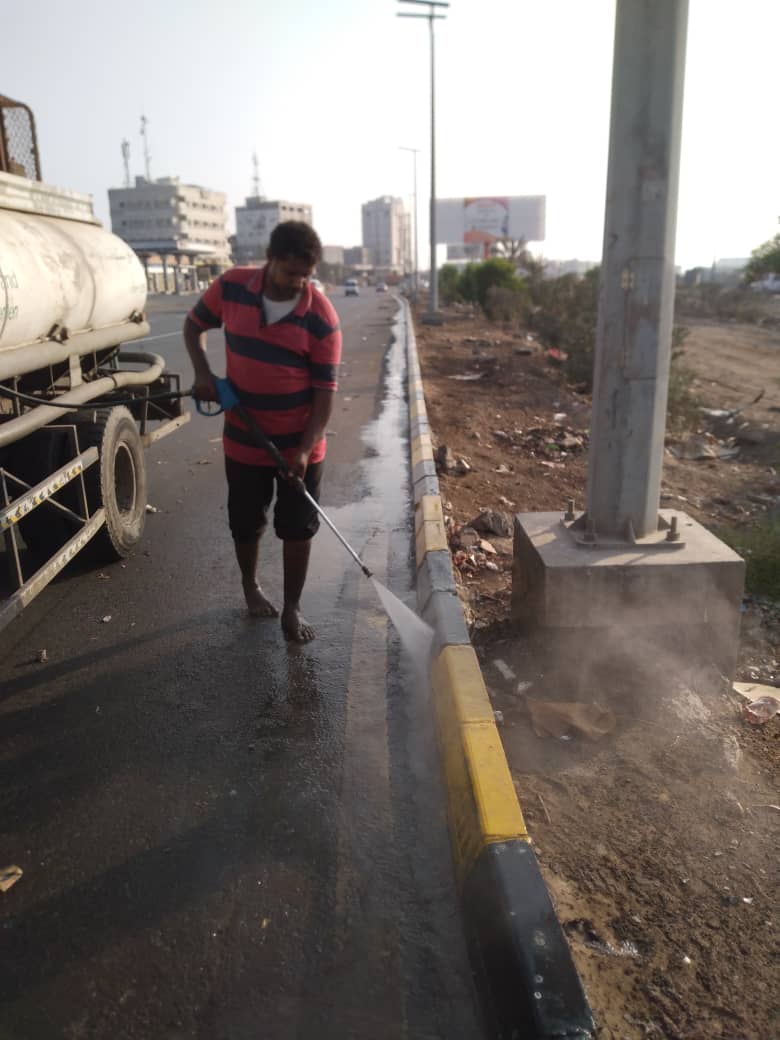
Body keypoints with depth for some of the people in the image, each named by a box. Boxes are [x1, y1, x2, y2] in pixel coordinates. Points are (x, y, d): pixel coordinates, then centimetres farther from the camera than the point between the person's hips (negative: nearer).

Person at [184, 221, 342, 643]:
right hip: (244, 441, 2)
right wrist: (202, 373, -7)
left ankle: (292, 607, 23)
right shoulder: (230, 287, -9)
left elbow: (325, 391, -13)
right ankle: (250, 585, 42)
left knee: (298, 529, 7)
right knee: (246, 524, 16)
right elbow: (194, 325, 10)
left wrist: (305, 448, -22)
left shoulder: (322, 317, -15)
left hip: (300, 445, -1)